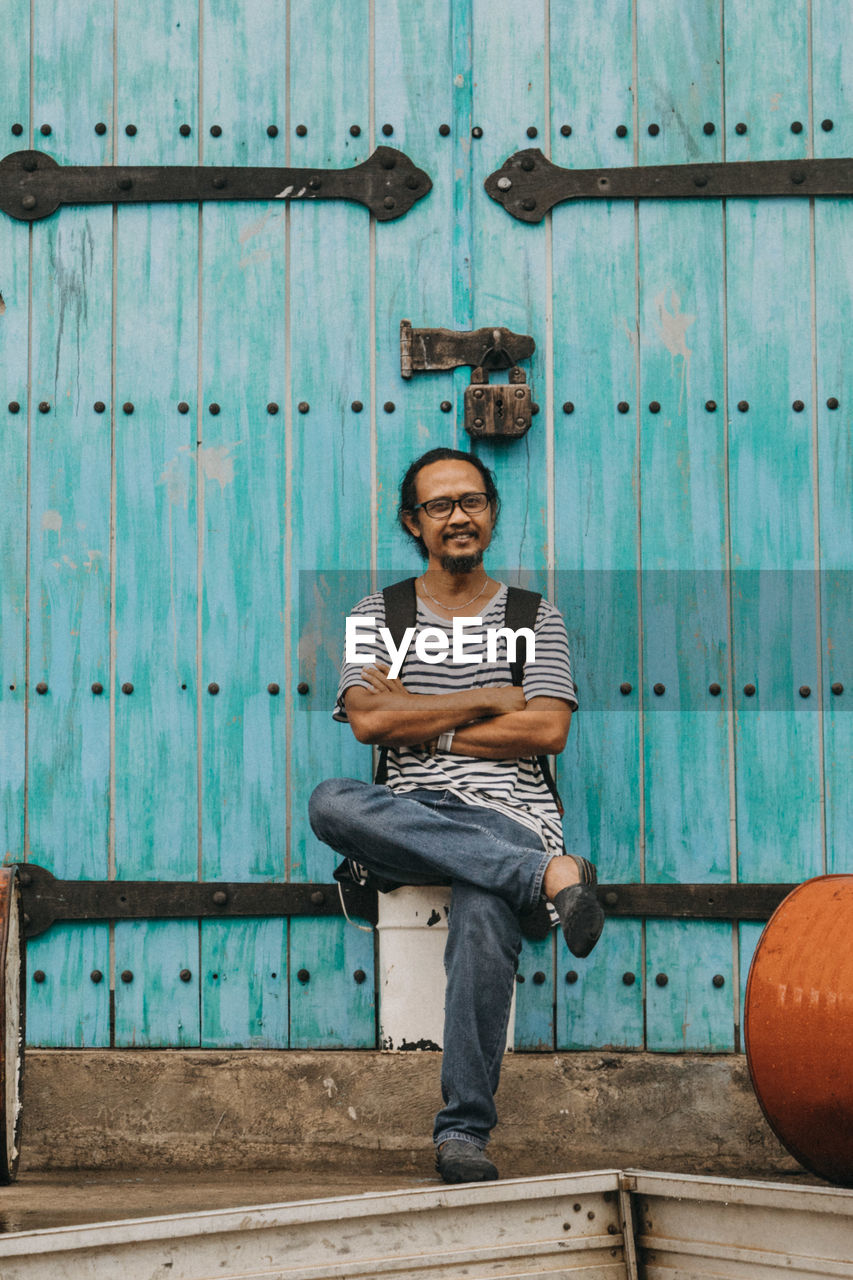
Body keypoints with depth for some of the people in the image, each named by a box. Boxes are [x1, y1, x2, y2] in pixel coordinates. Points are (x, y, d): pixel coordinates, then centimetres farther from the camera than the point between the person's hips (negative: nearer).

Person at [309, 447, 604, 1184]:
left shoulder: (535, 619, 16)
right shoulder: (378, 616, 16)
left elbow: (547, 730, 1)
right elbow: (368, 719, -1)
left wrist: (422, 728, 0)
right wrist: (489, 698, -1)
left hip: (506, 814, -2)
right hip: (410, 815, 2)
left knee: (483, 915, -37)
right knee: (331, 802, -35)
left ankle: (465, 1130, -33)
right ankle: (547, 874, -37)